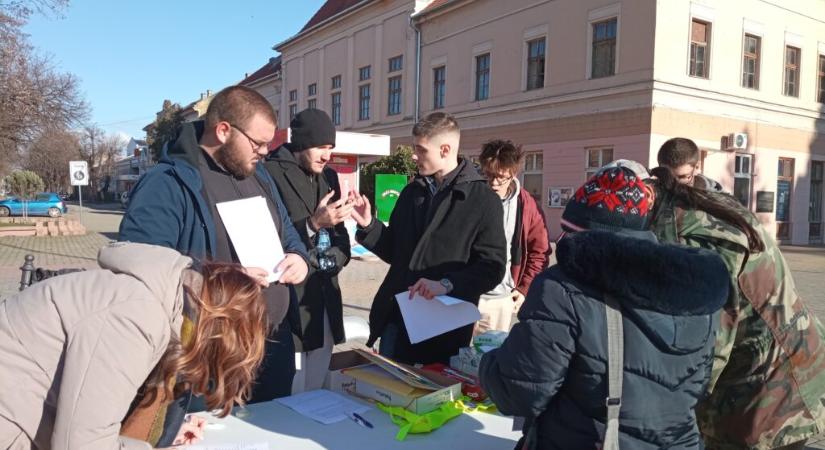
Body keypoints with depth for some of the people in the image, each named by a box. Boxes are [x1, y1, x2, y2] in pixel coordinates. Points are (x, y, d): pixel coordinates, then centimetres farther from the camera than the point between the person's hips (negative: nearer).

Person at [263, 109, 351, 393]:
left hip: (325, 299, 7)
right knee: (291, 396, -2)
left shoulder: (329, 177, 15)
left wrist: (335, 258, -2)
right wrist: (313, 224, -22)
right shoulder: (271, 173, -9)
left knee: (317, 392, 14)